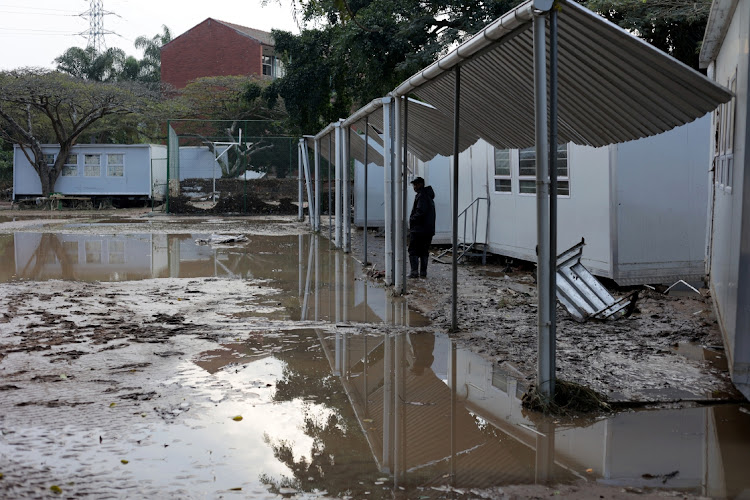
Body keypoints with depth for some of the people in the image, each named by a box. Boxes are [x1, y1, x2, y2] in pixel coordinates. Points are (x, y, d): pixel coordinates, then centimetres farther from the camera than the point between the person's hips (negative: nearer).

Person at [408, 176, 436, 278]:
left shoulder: (421, 196, -13)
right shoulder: (429, 196, 18)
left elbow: (420, 212, -22)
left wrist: (412, 219, -8)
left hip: (418, 229, -9)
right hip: (428, 229, 9)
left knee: (413, 251, -4)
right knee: (424, 252, 12)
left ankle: (414, 271, -13)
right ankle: (423, 272, 10)